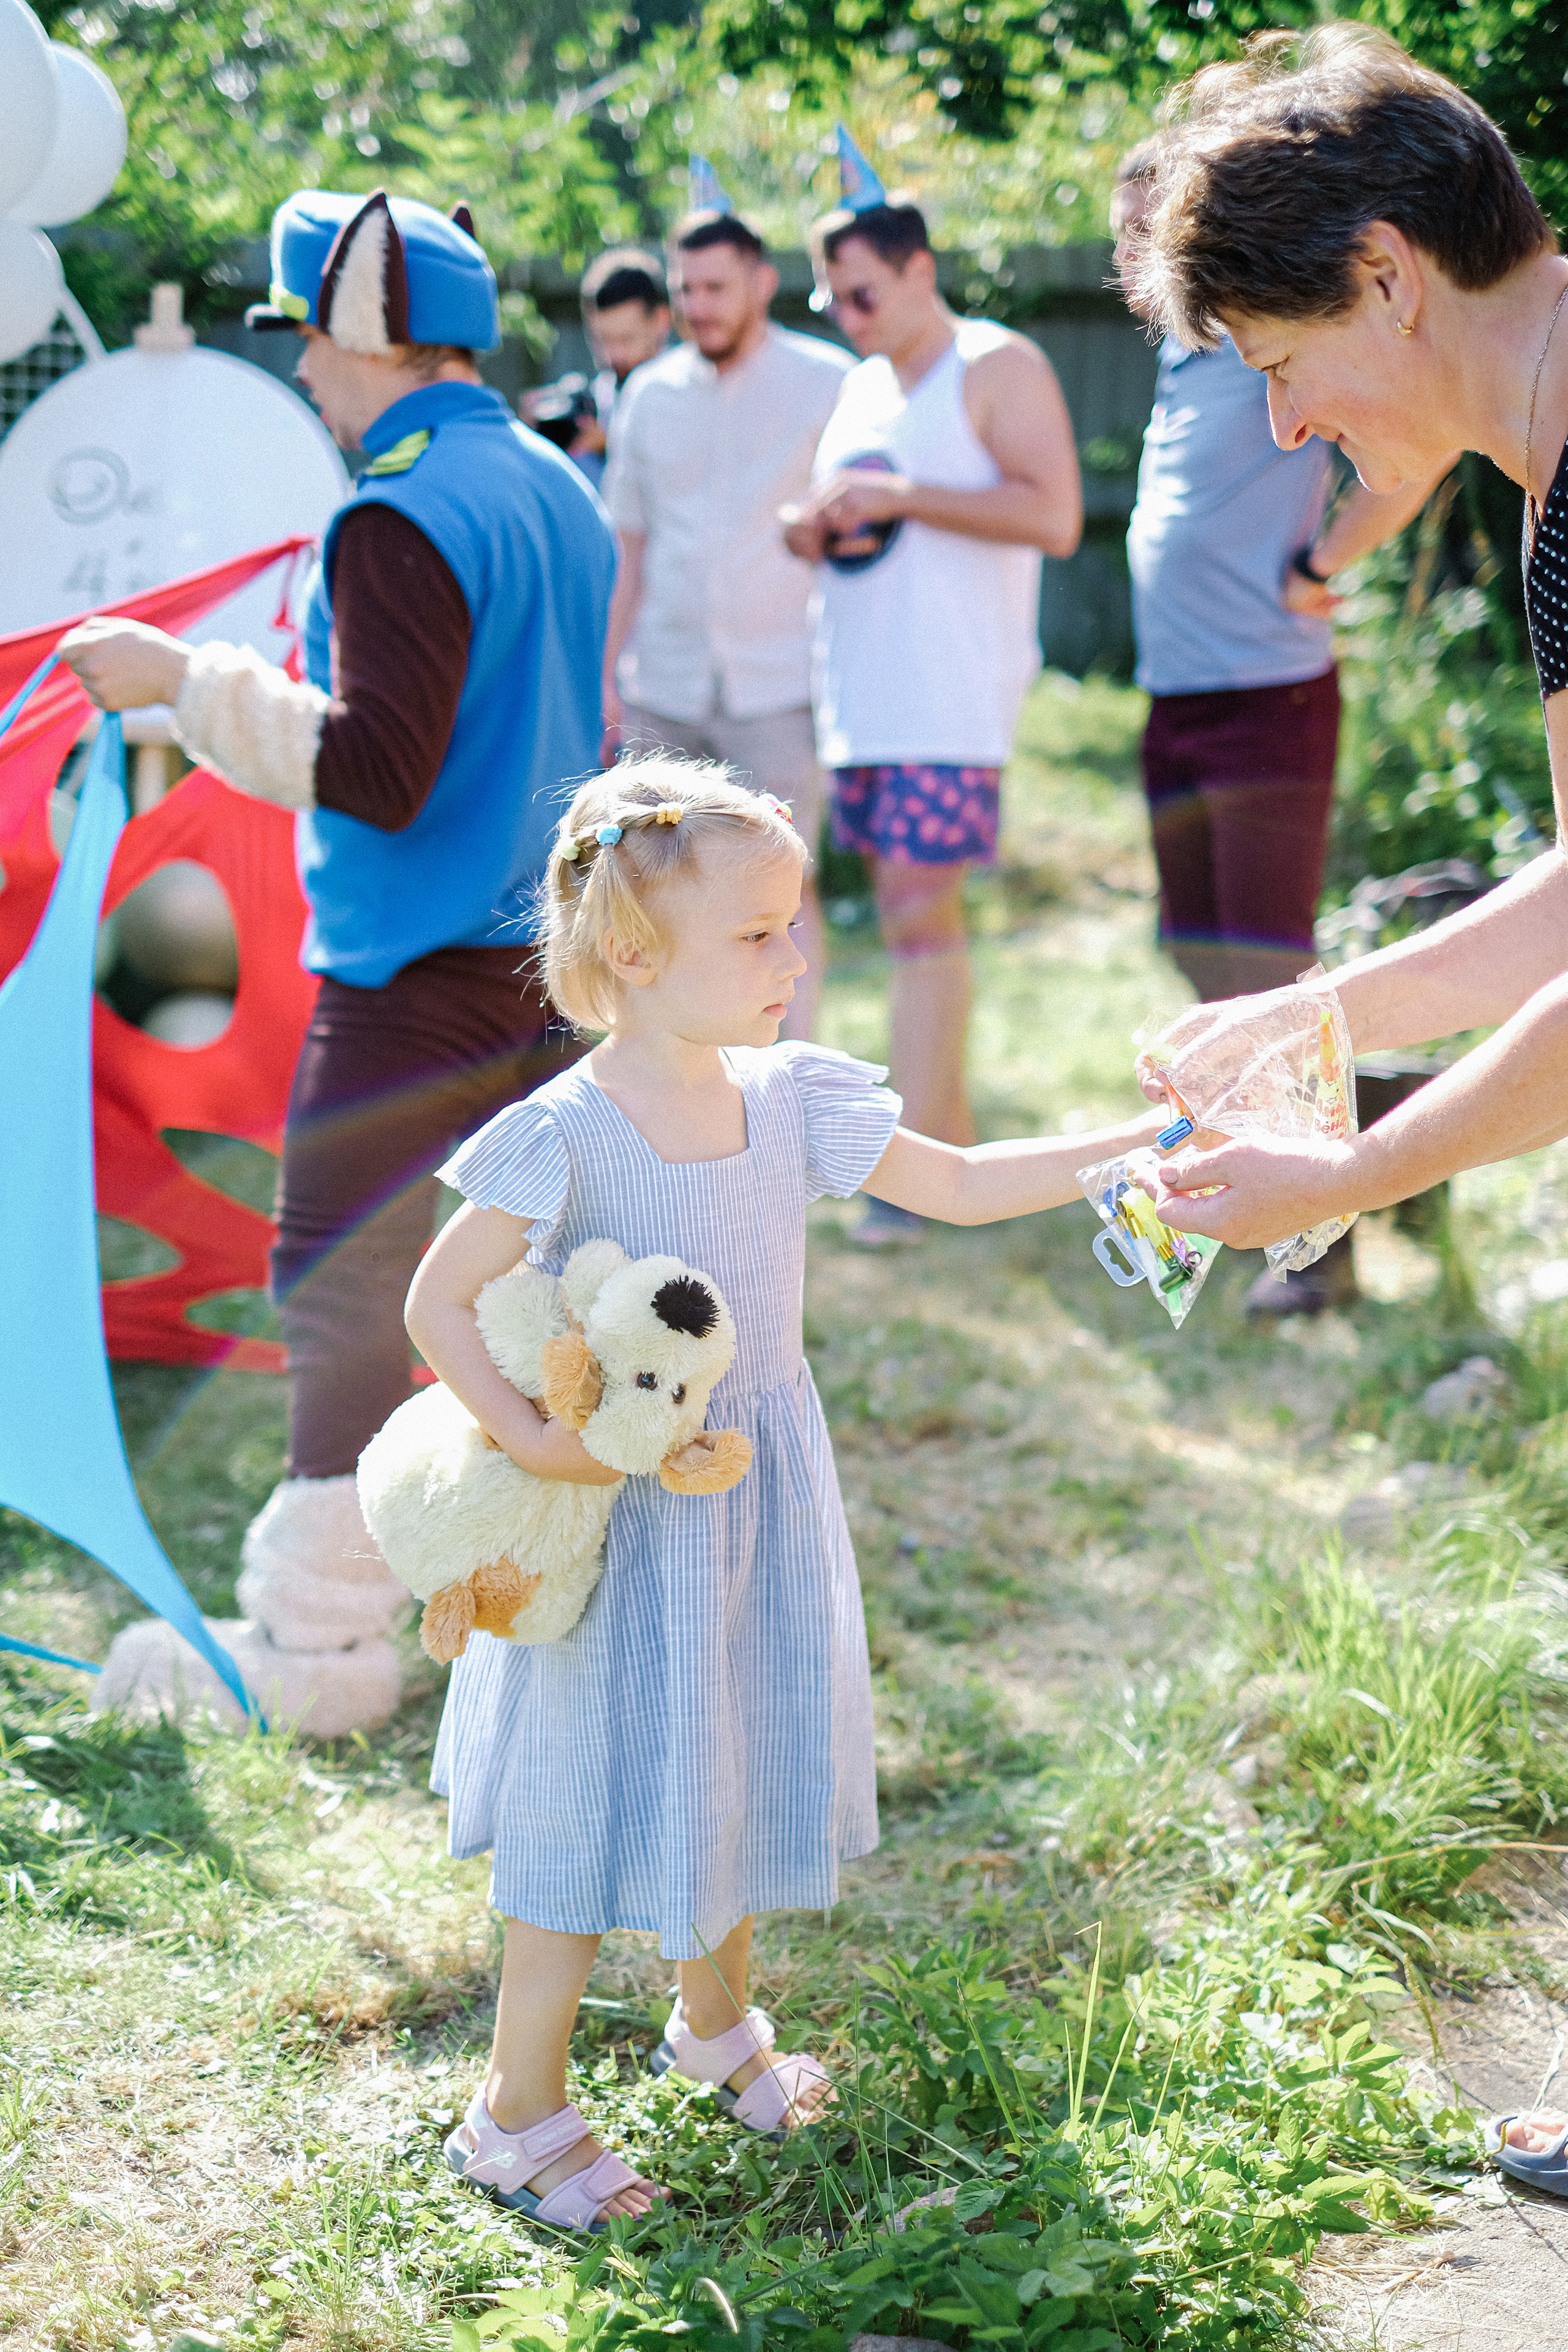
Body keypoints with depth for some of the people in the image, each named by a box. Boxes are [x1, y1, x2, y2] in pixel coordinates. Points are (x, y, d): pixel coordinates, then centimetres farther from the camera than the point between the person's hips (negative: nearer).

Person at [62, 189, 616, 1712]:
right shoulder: (559, 490, 11)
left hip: (416, 973, -9)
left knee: (341, 1289, 0)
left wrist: (190, 682, -16)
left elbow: (376, 771, -22)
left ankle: (317, 1633, 8)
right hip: (551, 954, 9)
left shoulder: (403, 514, -17)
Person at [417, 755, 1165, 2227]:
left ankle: (718, 2020, 46)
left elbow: (964, 1187, 3)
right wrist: (526, 1439, -26)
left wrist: (1148, 1140, -3)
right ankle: (519, 2115, 22)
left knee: (737, 1764, 20)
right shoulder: (566, 1138, -20)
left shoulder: (790, 1100, -3)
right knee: (600, 1797, 4)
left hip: (758, 1503, 6)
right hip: (617, 1517, -6)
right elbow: (437, 1302, -13)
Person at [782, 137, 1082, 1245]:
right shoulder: (861, 387, 19)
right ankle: (950, 1127, 18)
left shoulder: (999, 367, -4)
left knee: (921, 909, -12)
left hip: (952, 690, -8)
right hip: (862, 693, 8)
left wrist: (899, 497, -17)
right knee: (912, 910, 10)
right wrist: (809, 524, 2)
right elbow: (820, 515, 28)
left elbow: (1055, 517, -15)